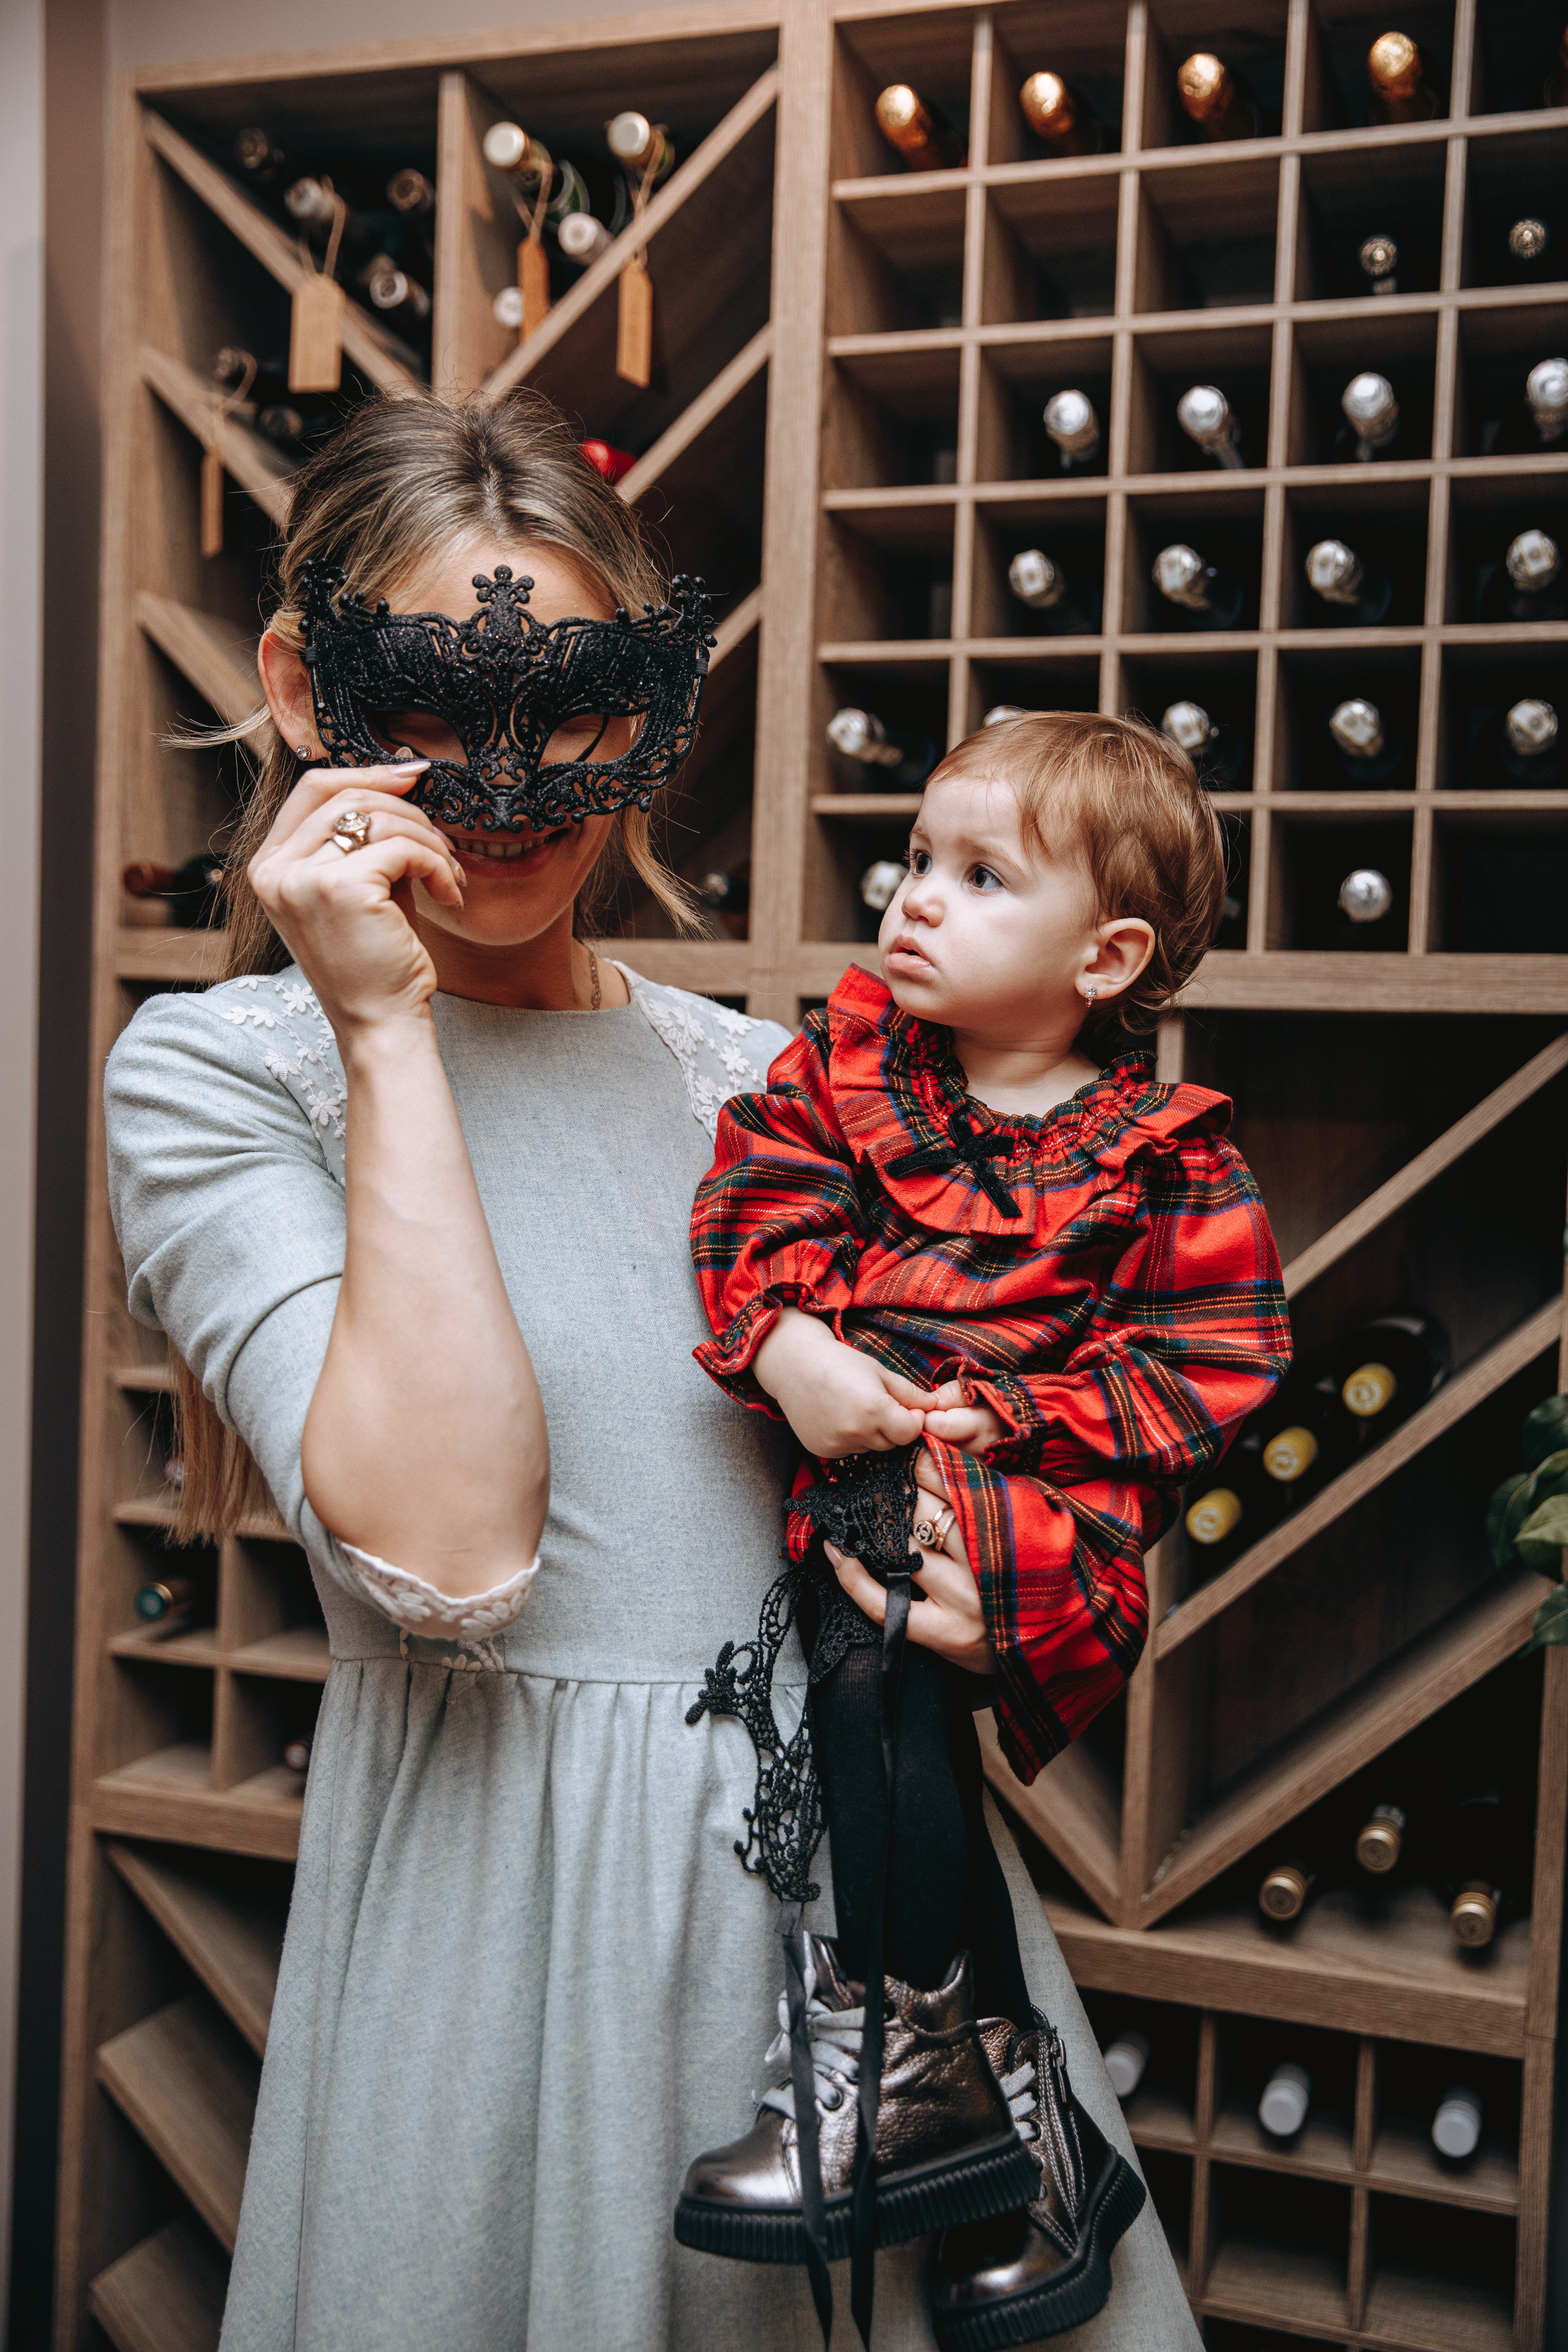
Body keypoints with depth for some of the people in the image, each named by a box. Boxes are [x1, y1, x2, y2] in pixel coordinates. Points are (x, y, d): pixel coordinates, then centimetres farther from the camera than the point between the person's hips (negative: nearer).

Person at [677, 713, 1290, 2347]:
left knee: (869, 1652, -30)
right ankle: (1034, 2139, 11)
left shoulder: (1161, 1156, 1)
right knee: (899, 1723, -7)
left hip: (1029, 1491, -4)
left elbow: (1216, 1359, -2)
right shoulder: (851, 1055, 12)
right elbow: (757, 1193, 4)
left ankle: (885, 2062, -13)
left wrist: (1003, 1417, -13)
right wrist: (784, 1346, -16)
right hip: (863, 1464, 5)